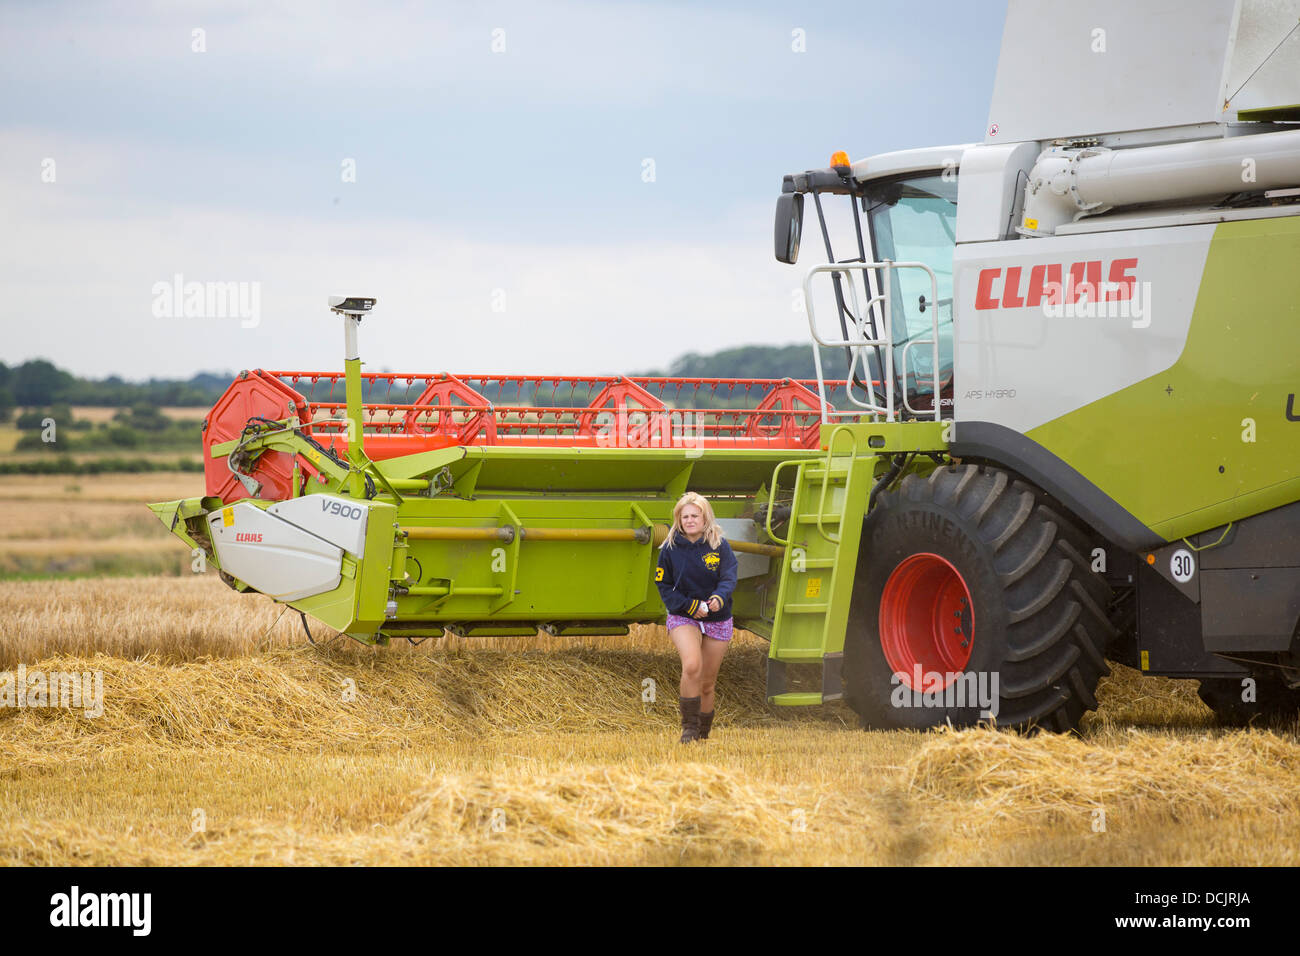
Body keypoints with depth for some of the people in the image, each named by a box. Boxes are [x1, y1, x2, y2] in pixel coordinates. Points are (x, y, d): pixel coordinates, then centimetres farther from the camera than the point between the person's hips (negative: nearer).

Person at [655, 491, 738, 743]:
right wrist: (690, 606, -14)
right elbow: (664, 586, 1)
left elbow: (729, 578, -12)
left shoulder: (719, 545, -3)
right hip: (682, 618, -1)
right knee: (692, 666, -28)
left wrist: (718, 598, -34)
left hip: (717, 620, 1)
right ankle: (689, 726, -17)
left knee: (707, 684, 8)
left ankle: (703, 733, 28)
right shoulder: (670, 548, -3)